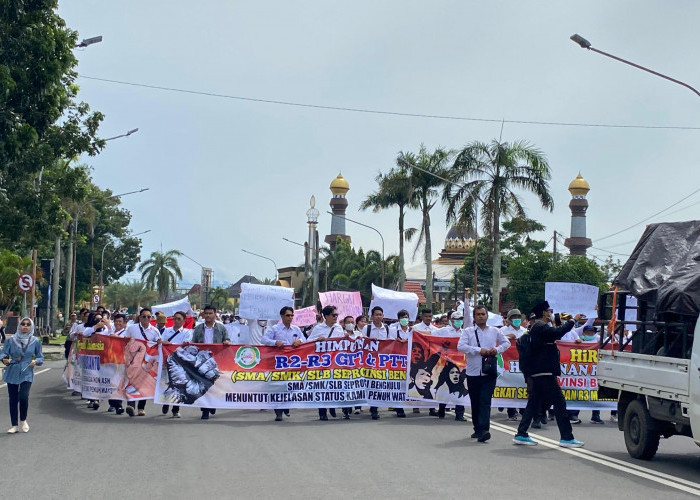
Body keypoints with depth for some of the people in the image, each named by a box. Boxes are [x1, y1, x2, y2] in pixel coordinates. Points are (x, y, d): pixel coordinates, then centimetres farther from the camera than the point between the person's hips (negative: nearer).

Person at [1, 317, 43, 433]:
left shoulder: (35, 341, 3)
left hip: (27, 374, -1)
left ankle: (23, 420, 11)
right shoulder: (11, 340, 1)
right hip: (12, 373, 1)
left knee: (23, 397, -15)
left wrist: (36, 361, -11)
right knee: (13, 399, 4)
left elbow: (40, 357, 10)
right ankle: (14, 425, 16)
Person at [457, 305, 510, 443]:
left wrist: (497, 349, 1)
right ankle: (477, 429, 21)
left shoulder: (494, 331, 10)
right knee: (475, 403, 8)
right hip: (473, 373, 0)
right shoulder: (468, 332, 3)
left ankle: (484, 430, -19)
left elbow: (506, 342, 22)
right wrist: (479, 350, -15)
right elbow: (461, 346, -9)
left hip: (489, 373, 0)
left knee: (485, 401, -12)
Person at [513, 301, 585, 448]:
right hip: (544, 373, -10)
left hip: (534, 374, 10)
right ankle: (566, 437, -5)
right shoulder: (540, 327, -14)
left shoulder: (534, 327, 18)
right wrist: (572, 321, -21)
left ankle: (521, 435, 11)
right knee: (559, 403, -6)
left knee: (534, 403, 12)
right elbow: (557, 333, -29)